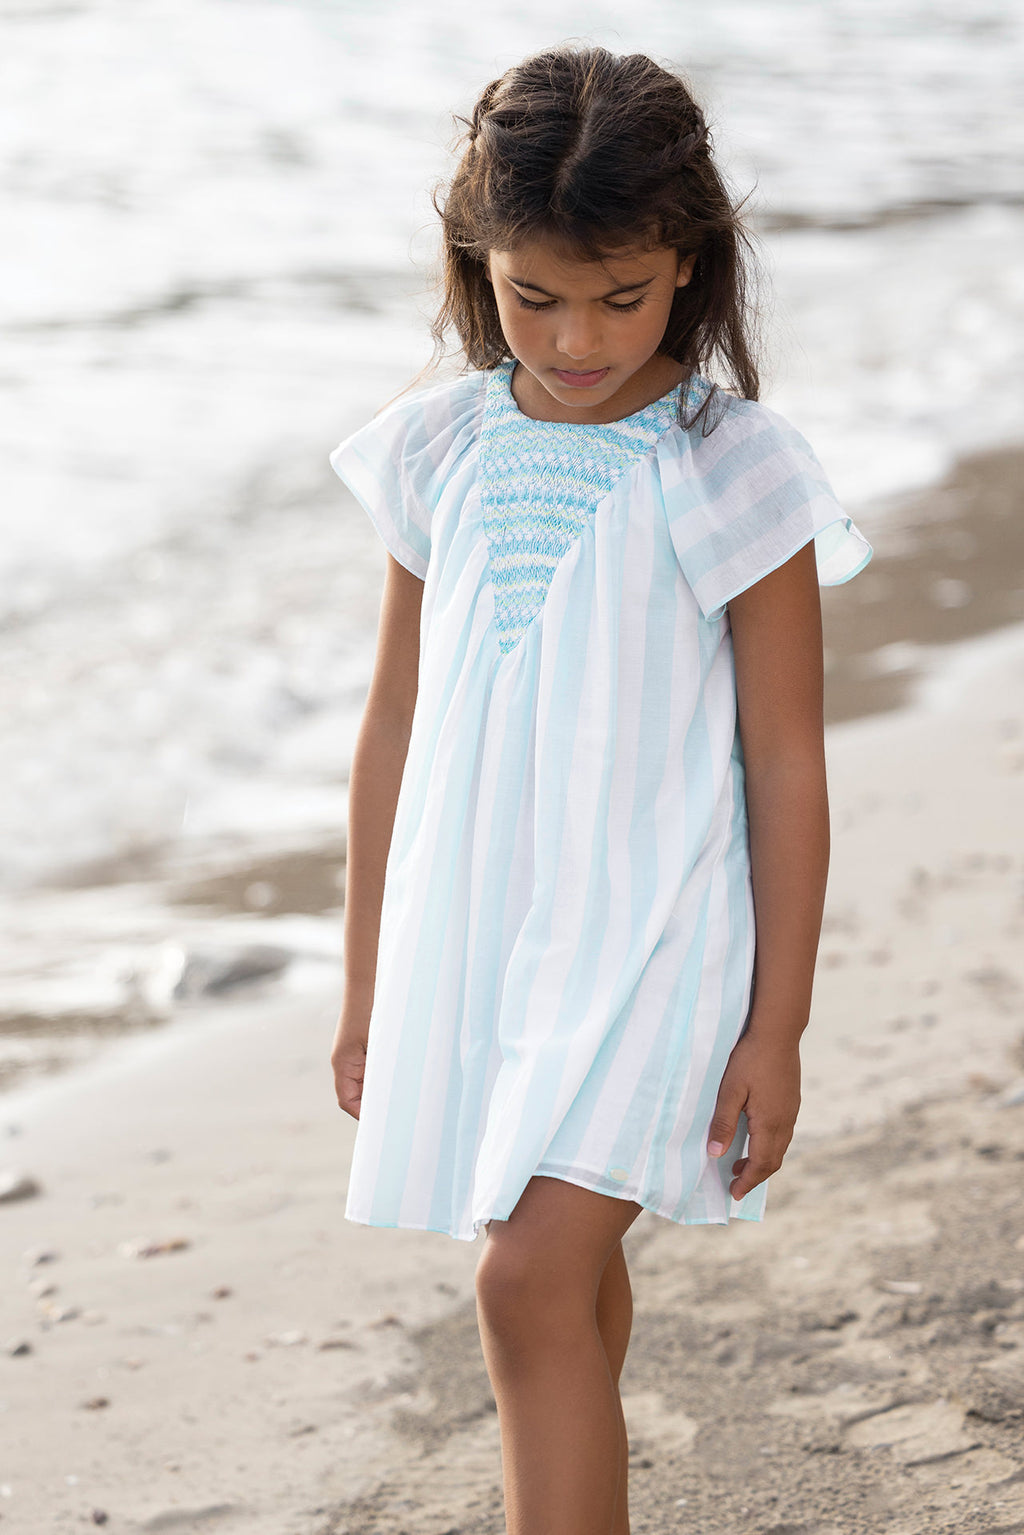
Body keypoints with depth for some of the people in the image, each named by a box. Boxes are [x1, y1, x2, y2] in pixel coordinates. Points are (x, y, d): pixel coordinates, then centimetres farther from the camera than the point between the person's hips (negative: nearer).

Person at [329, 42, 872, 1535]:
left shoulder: (733, 469, -9)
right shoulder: (443, 451, 2)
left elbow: (786, 764, -6)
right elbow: (395, 726, 9)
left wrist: (778, 1024, -6)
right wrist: (368, 980, 12)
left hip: (648, 933, -4)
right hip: (472, 931, 4)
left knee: (531, 1280, -15)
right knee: (573, 1267, 18)